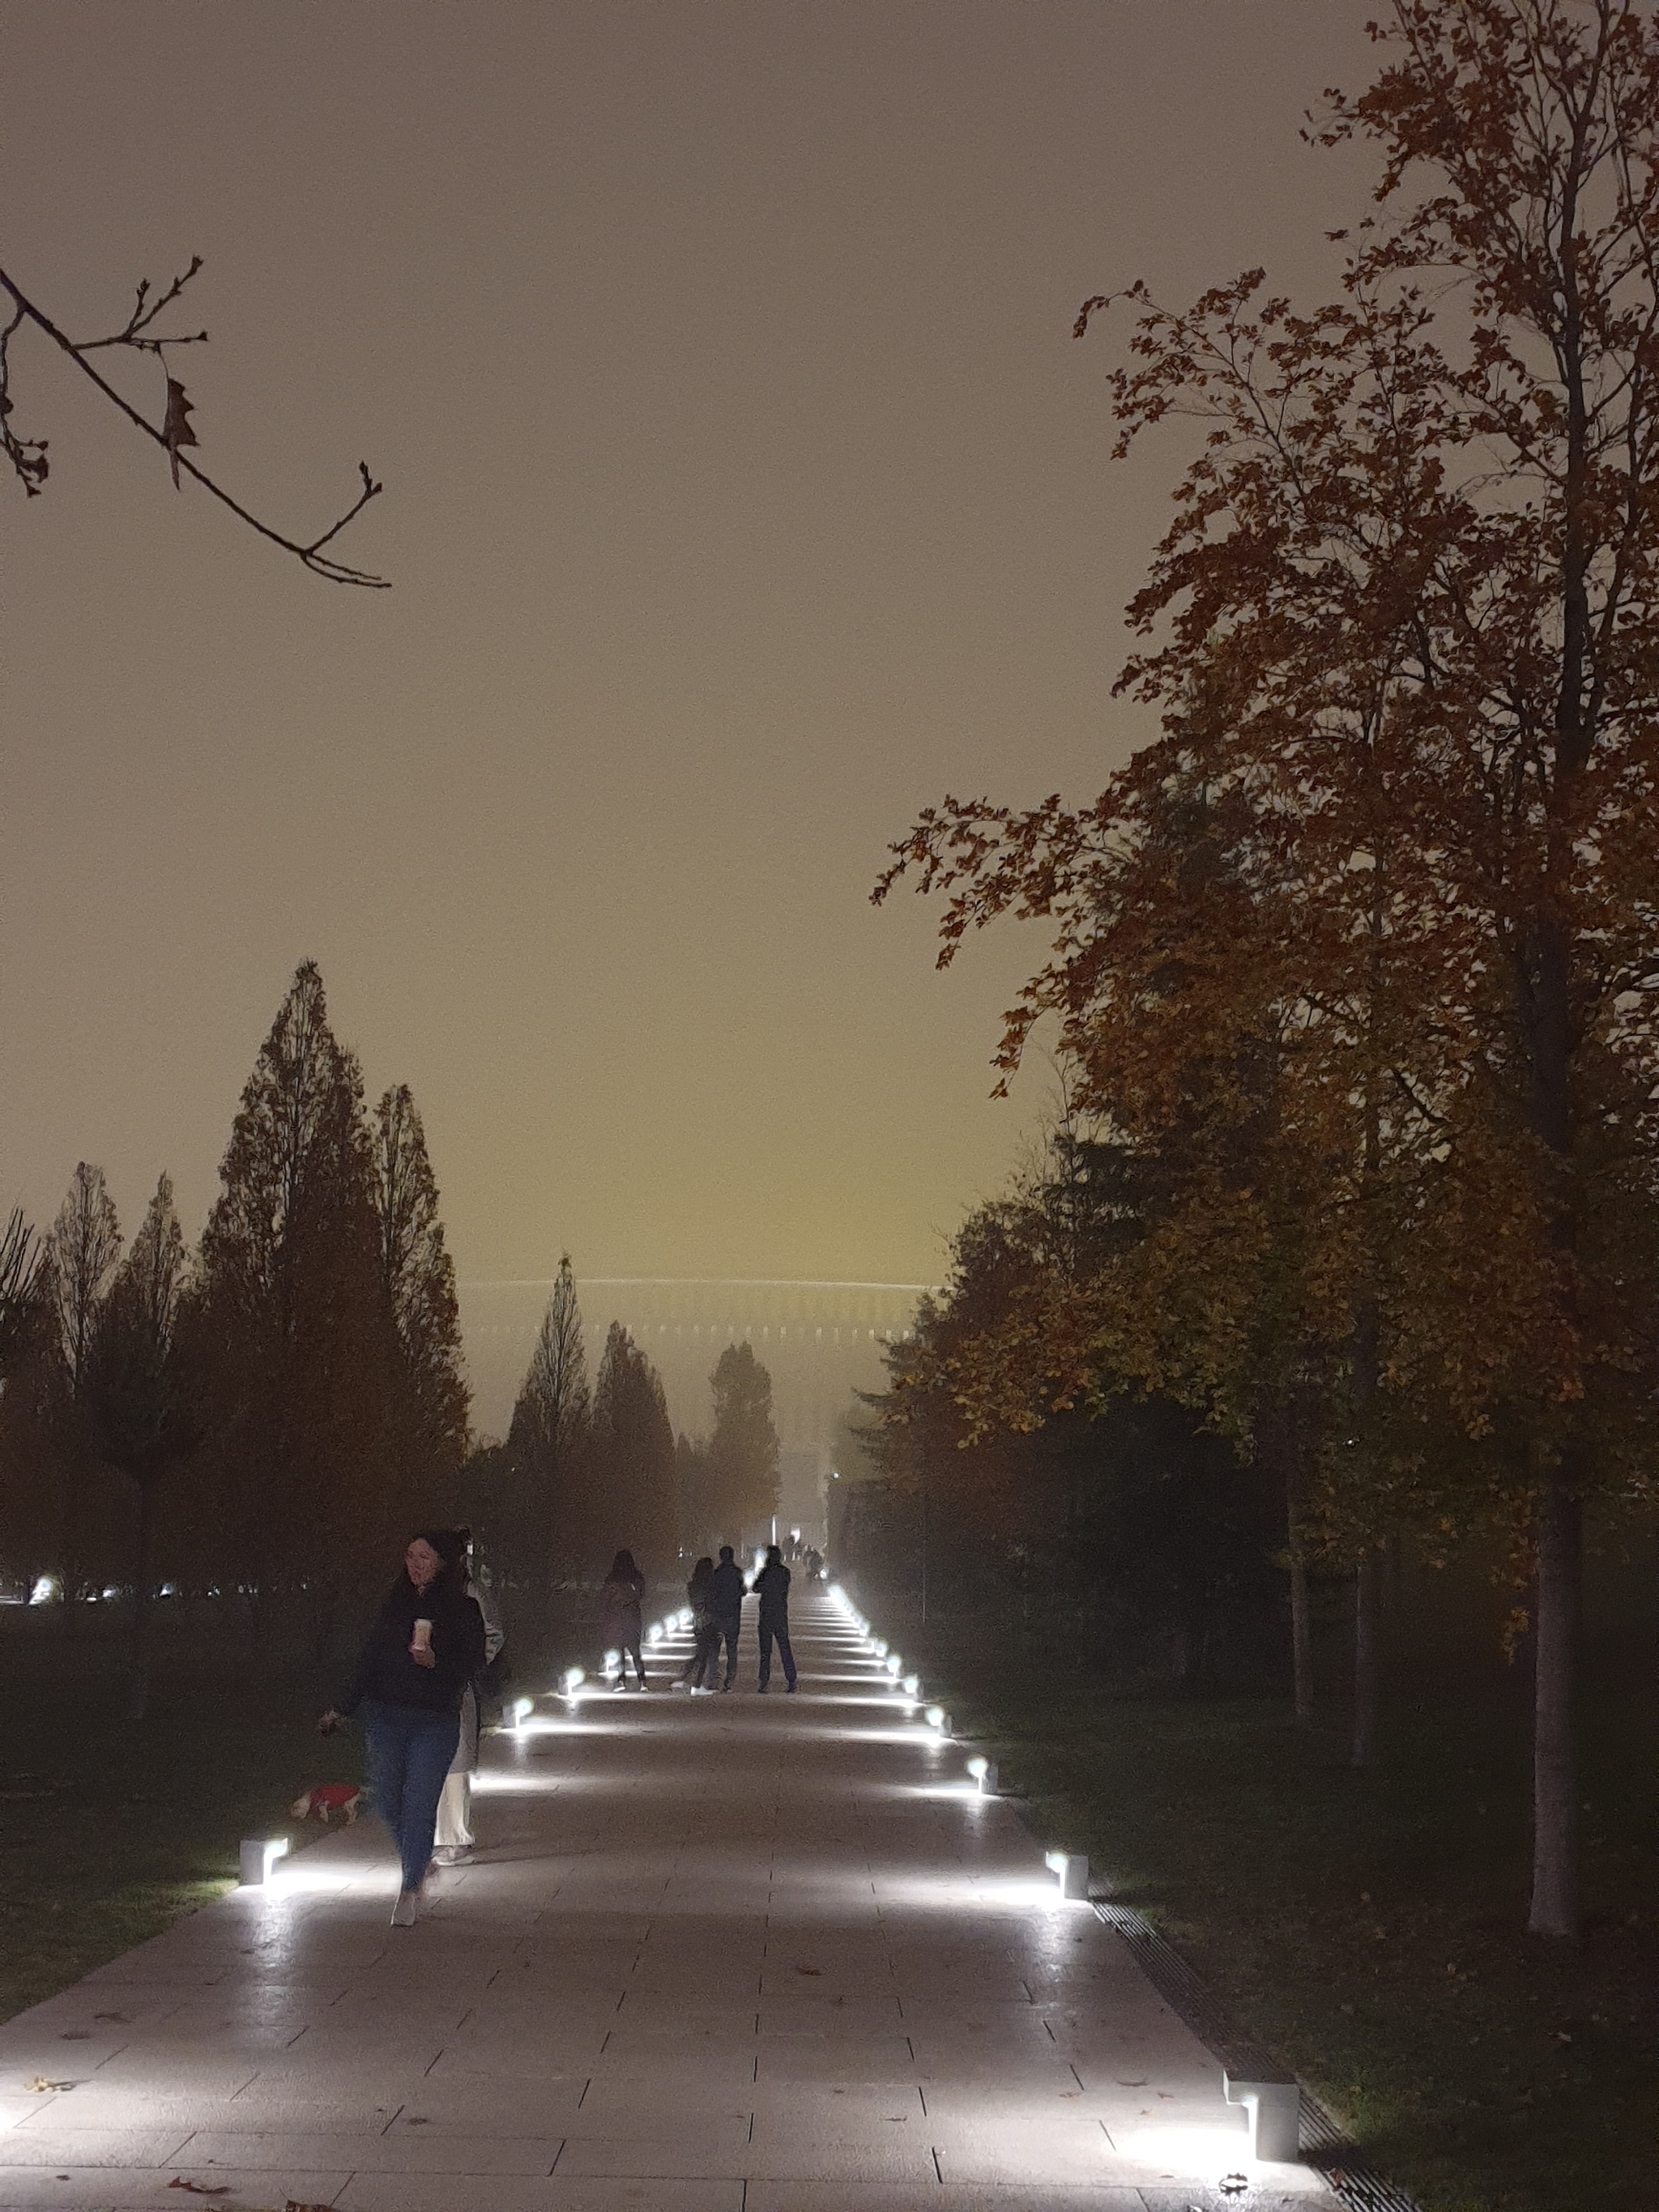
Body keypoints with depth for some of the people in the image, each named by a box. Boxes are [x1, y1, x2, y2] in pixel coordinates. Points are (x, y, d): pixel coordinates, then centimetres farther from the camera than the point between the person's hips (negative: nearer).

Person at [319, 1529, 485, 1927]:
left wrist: (435, 1663, -24)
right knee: (384, 1797, 5)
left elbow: (472, 1665, -5)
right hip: (385, 1715, 4)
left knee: (419, 1802, -5)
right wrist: (341, 1708, 12)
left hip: (436, 1720, -4)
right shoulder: (396, 1603, 7)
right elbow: (370, 1658, 12)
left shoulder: (463, 1610, -4)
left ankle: (410, 1887, 8)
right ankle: (418, 1859, 31)